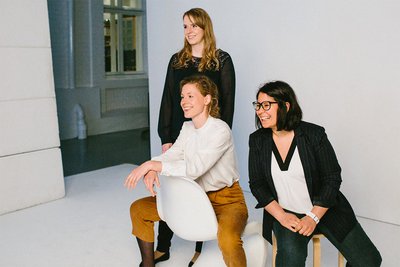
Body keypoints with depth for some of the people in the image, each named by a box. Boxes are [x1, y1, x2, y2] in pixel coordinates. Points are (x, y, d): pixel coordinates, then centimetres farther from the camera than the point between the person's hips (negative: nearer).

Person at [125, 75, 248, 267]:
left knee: (228, 239, -41)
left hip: (226, 199, -8)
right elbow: (171, 155, 1)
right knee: (138, 209, 5)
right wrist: (152, 169, -22)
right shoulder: (187, 127, 6)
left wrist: (152, 164, -27)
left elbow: (194, 168, -29)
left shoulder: (220, 130, -20)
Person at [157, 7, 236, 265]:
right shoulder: (176, 60, 9)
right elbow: (167, 100, 6)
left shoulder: (222, 60, 0)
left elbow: (228, 102, -3)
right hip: (179, 135, 3)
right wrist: (166, 137, -1)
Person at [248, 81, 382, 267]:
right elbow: (257, 184, -1)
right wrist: (281, 216, -14)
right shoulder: (257, 140, -2)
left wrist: (313, 217, -16)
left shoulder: (314, 134, -10)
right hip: (285, 213, 0)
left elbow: (332, 179, -8)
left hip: (325, 210, 0)